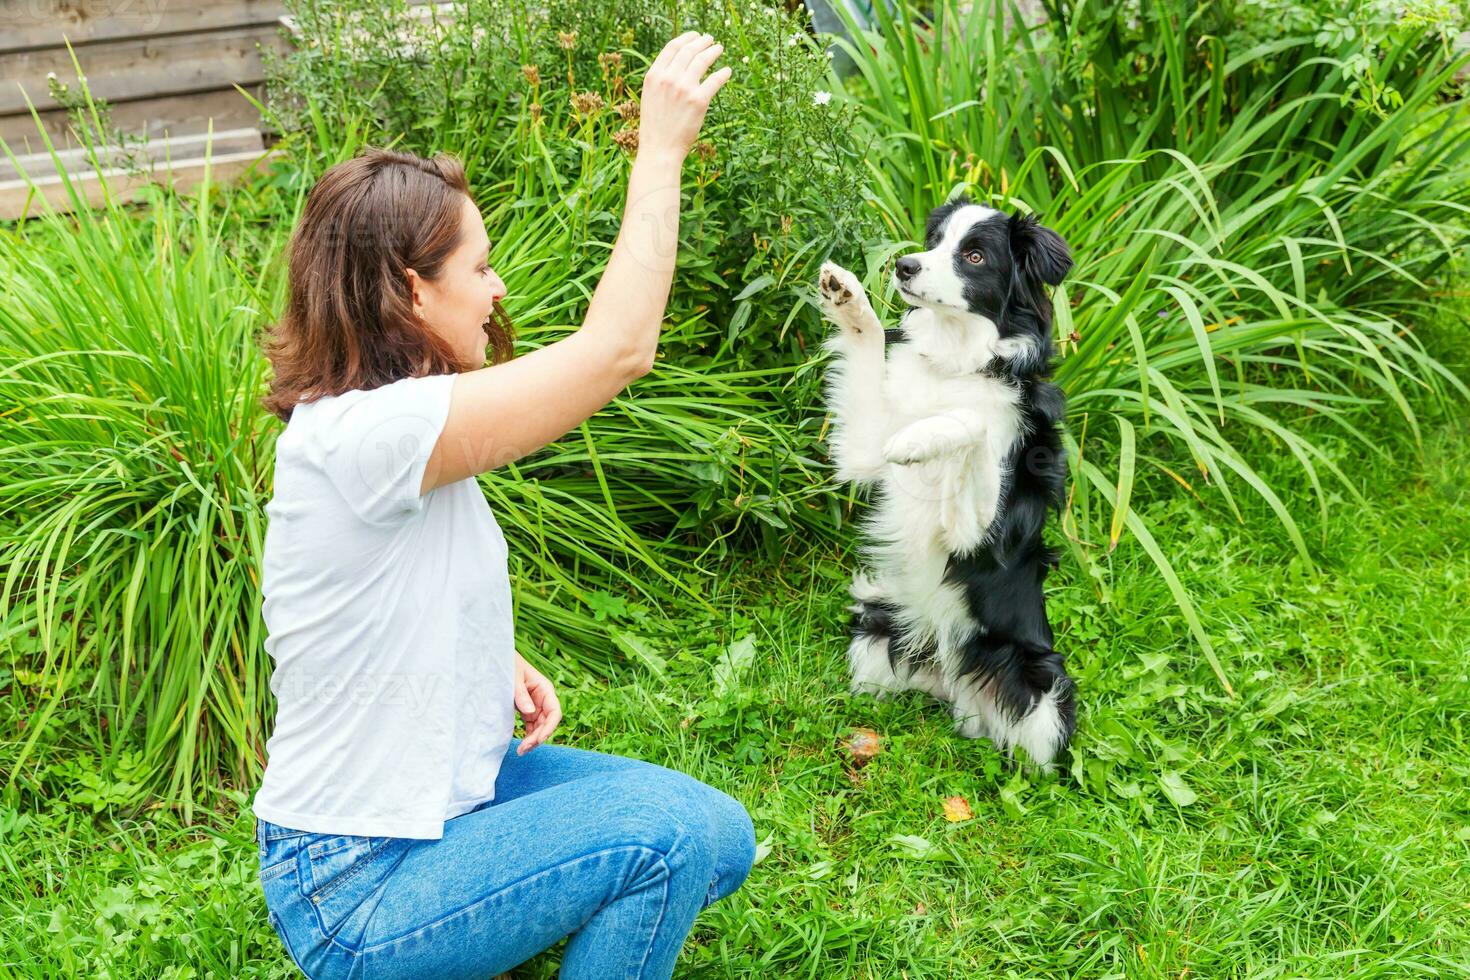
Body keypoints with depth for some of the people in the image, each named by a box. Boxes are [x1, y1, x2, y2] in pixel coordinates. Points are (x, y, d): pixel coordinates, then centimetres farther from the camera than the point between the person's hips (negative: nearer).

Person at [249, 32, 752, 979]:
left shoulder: (392, 427, 4)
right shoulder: (361, 436, -28)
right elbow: (618, 348, -29)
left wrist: (499, 665, 0)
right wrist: (661, 148, -21)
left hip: (447, 790, 9)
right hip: (355, 892, -9)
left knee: (720, 841, 6)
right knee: (672, 830, -22)